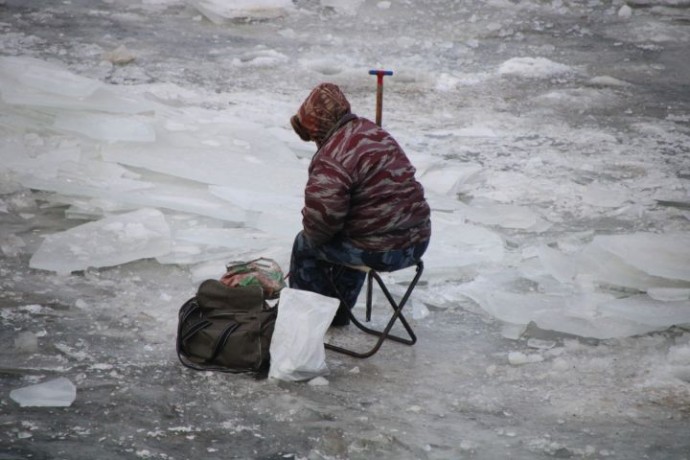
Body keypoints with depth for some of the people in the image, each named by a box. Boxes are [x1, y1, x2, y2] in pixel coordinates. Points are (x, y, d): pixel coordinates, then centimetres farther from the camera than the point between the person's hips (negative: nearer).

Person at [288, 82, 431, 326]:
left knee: (304, 245, 14)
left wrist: (312, 234, -1)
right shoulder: (374, 132, 10)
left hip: (381, 251, -8)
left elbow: (322, 215, -26)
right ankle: (339, 312, 48)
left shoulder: (331, 159, -19)